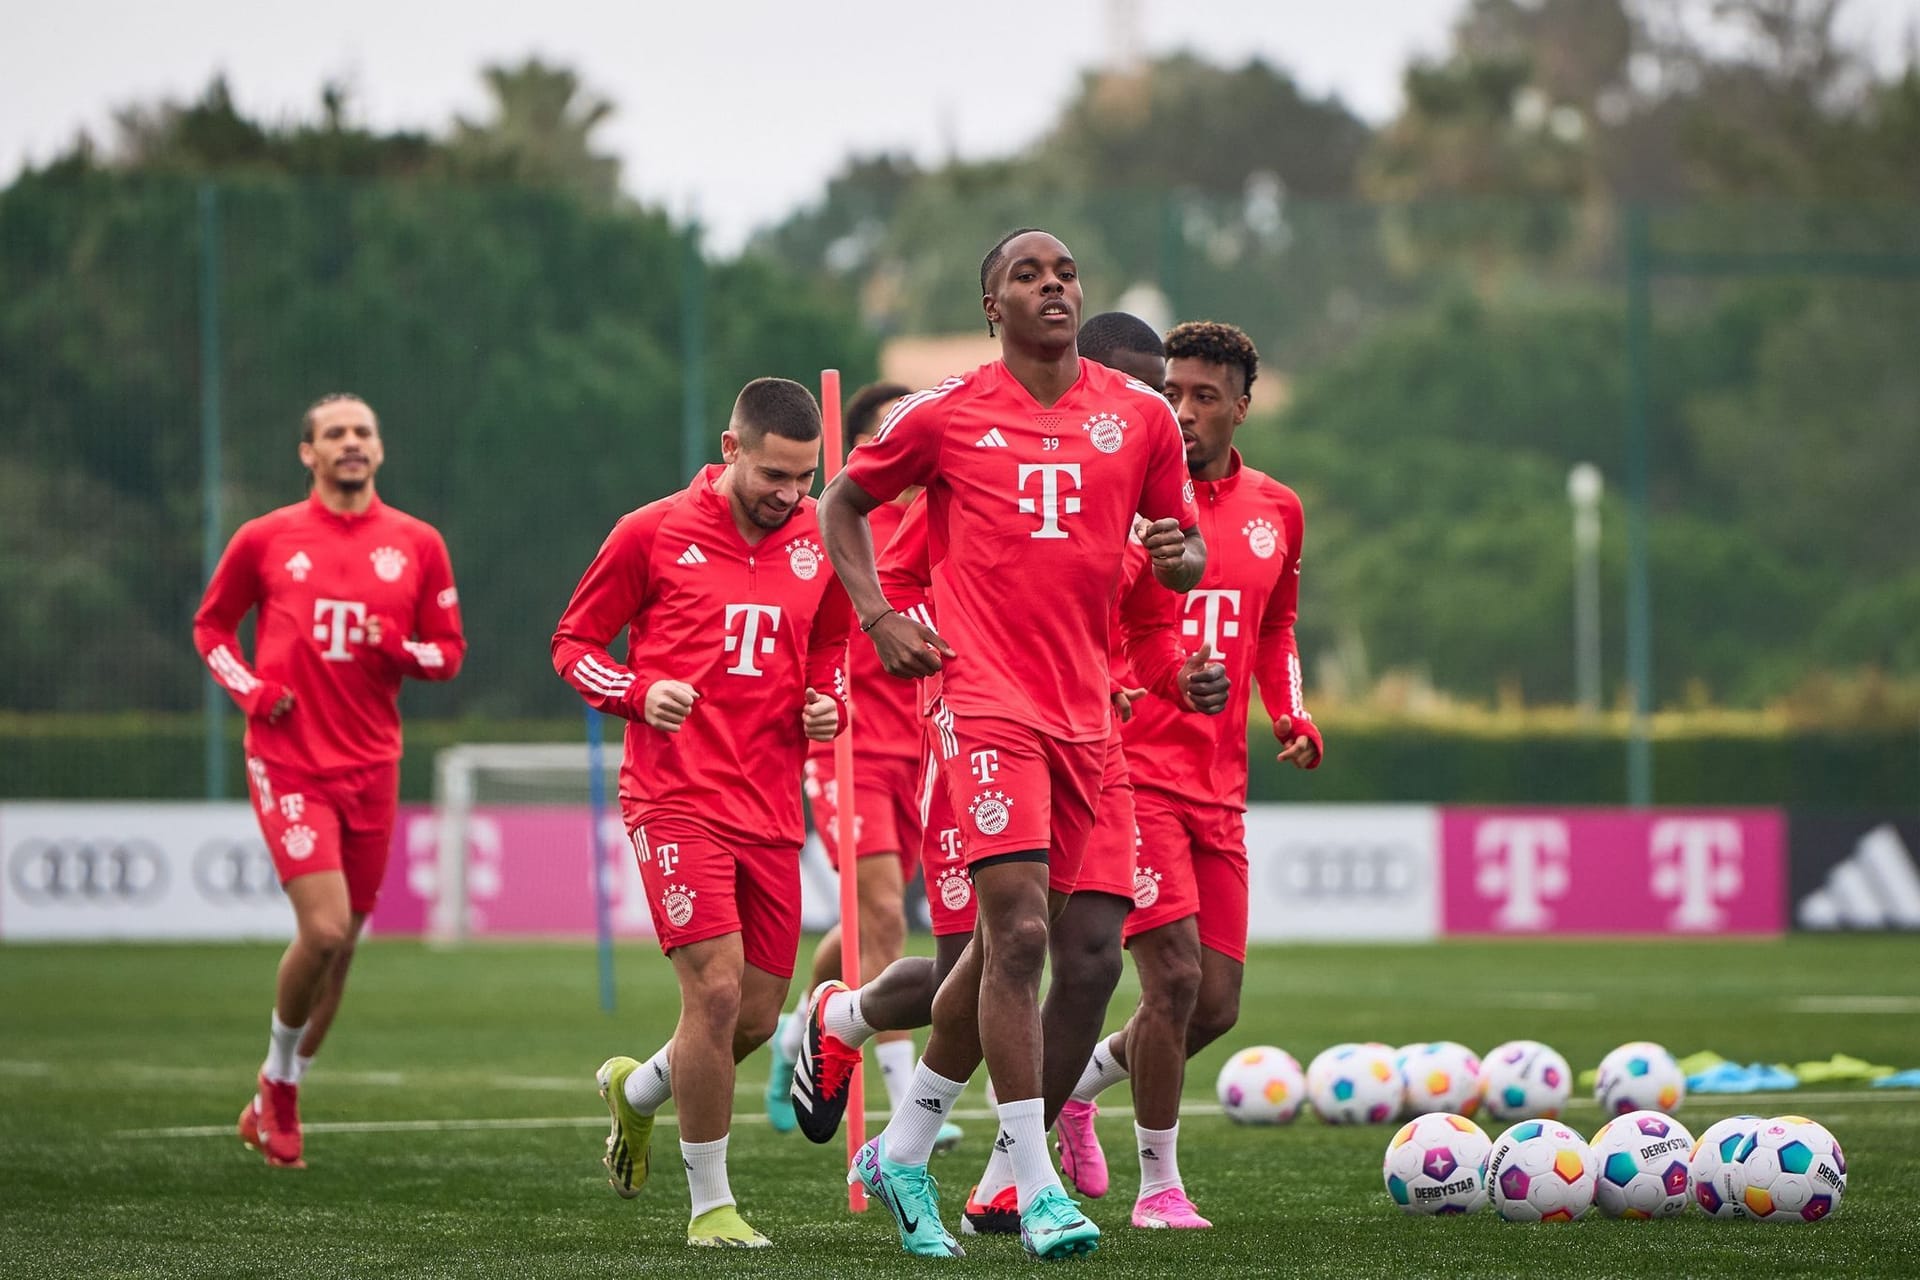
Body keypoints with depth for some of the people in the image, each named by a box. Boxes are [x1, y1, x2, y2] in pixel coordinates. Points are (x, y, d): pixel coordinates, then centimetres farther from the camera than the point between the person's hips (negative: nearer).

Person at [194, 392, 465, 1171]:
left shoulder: (417, 545, 6)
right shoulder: (266, 540, 1)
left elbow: (448, 653, 11)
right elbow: (211, 625, 12)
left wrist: (400, 648, -11)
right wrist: (250, 689, -5)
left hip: (372, 768, 3)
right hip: (290, 763, -3)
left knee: (344, 942, 8)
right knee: (325, 927, -18)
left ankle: (278, 1099, 26)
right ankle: (280, 1067, 8)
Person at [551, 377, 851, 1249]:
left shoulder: (819, 543, 9)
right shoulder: (652, 534, -3)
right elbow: (573, 642, 5)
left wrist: (827, 705, 3)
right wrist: (640, 693, -13)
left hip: (771, 810, 5)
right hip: (676, 799, -5)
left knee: (757, 1016, 6)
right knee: (716, 987, -17)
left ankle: (636, 1090, 39)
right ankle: (710, 1204, -3)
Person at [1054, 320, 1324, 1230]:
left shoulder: (1276, 512, 11)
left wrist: (1292, 716, 10)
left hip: (1219, 785, 6)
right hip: (1130, 769, -6)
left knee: (1218, 1004, 4)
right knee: (1175, 974, -16)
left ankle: (1078, 1085, 31)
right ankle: (1158, 1186, -2)